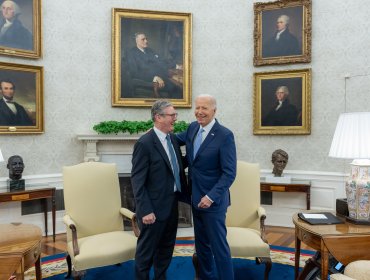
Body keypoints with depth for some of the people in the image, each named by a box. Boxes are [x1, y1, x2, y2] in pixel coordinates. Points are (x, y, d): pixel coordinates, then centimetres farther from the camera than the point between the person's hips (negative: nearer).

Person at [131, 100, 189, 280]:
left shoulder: (172, 138, 6)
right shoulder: (144, 143, -18)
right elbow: (137, 181, -18)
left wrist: (185, 193, 8)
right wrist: (145, 210, -20)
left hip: (172, 204, 8)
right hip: (154, 207, -7)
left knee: (166, 248, 21)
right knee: (147, 250, 10)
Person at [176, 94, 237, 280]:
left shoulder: (225, 135, -17)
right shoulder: (193, 128, 3)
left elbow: (229, 173, -18)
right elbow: (178, 139, 21)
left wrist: (211, 197, -25)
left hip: (212, 200, -7)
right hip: (196, 198, 7)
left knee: (218, 245, 4)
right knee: (201, 244, 20)